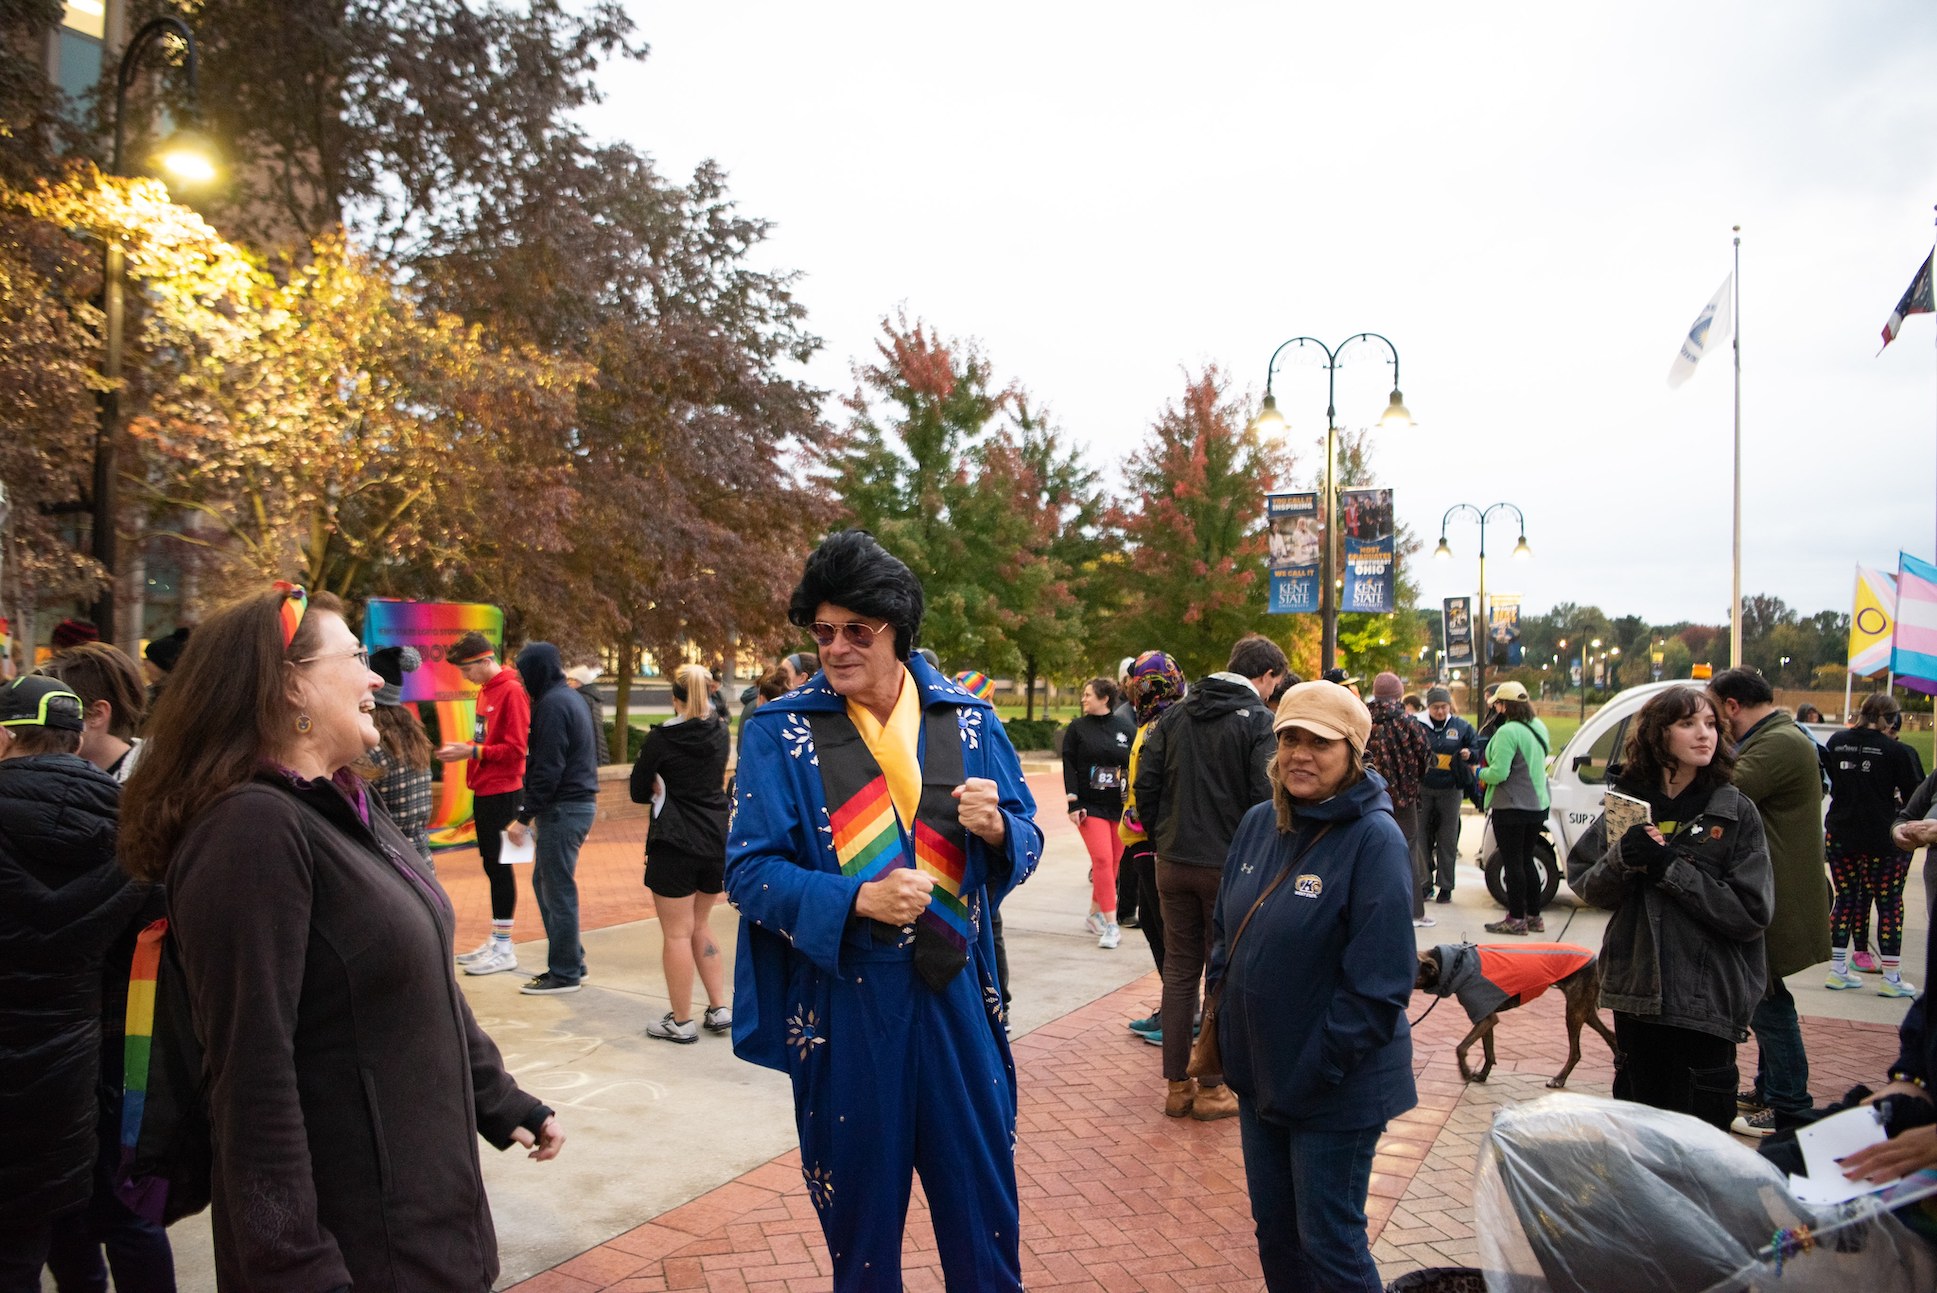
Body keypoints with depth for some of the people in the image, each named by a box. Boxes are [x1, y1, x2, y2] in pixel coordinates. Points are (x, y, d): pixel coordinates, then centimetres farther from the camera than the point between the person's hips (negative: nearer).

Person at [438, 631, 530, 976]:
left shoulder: (511, 691, -14)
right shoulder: (485, 690, 14)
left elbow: (515, 748, -18)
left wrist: (473, 751, -18)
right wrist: (463, 748, 4)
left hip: (502, 792, -9)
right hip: (484, 790, 9)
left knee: (498, 865, -4)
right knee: (491, 864, 14)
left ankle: (504, 950, 3)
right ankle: (495, 941, 24)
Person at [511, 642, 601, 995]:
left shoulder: (552, 704, -15)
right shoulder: (566, 697, 16)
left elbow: (548, 769, -20)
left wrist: (524, 817, -15)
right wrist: (529, 811, 17)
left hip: (563, 808, -10)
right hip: (578, 803, 10)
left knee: (558, 890, -1)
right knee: (544, 881, 18)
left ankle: (564, 973, 9)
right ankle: (571, 960, 25)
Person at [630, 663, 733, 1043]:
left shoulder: (661, 739, -11)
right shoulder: (720, 733, 5)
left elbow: (639, 792, -2)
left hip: (675, 844, -6)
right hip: (717, 840, 6)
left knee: (677, 933, 4)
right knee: (700, 926, 19)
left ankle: (681, 1022, 11)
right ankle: (719, 1008, 17)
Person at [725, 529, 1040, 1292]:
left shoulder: (967, 720, 1)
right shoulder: (779, 734, -5)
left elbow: (1025, 844, 6)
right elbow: (749, 870, -8)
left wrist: (997, 828, -18)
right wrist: (855, 900, -23)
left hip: (957, 998, 2)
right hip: (842, 1005, -1)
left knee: (983, 1202, 14)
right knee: (860, 1206, 15)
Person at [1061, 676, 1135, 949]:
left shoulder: (1127, 731, 5)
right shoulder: (1077, 728, 3)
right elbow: (1069, 766, 0)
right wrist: (1073, 803, -8)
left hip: (1120, 808, 2)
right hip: (1090, 807, -2)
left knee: (1113, 862, 7)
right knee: (1102, 860, -12)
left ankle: (1096, 912, 26)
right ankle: (1111, 925, -10)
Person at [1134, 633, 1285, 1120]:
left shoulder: (1176, 714, 7)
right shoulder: (1257, 720, -9)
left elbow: (1145, 783, 5)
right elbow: (1264, 797, -16)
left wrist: (1163, 838, 13)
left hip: (1173, 864, 5)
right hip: (1229, 867, -5)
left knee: (1179, 971, 12)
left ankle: (1176, 1084, 17)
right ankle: (1211, 1087, 14)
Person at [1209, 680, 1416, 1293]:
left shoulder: (1376, 840, -18)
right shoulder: (1259, 824, 1)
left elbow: (1377, 984, -20)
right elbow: (1226, 934, 13)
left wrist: (1314, 1074, -19)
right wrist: (1225, 1016, 4)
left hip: (1336, 1090, -6)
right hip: (1258, 1072, 6)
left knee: (1329, 1243, 8)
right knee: (1274, 1230, 19)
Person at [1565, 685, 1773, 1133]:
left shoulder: (1736, 813, -6)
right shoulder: (1629, 801, 2)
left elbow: (1752, 912, -13)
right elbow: (1585, 886, 3)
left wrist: (1670, 868, -18)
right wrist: (1621, 860, -16)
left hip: (1705, 1002, -3)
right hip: (1636, 993, 3)